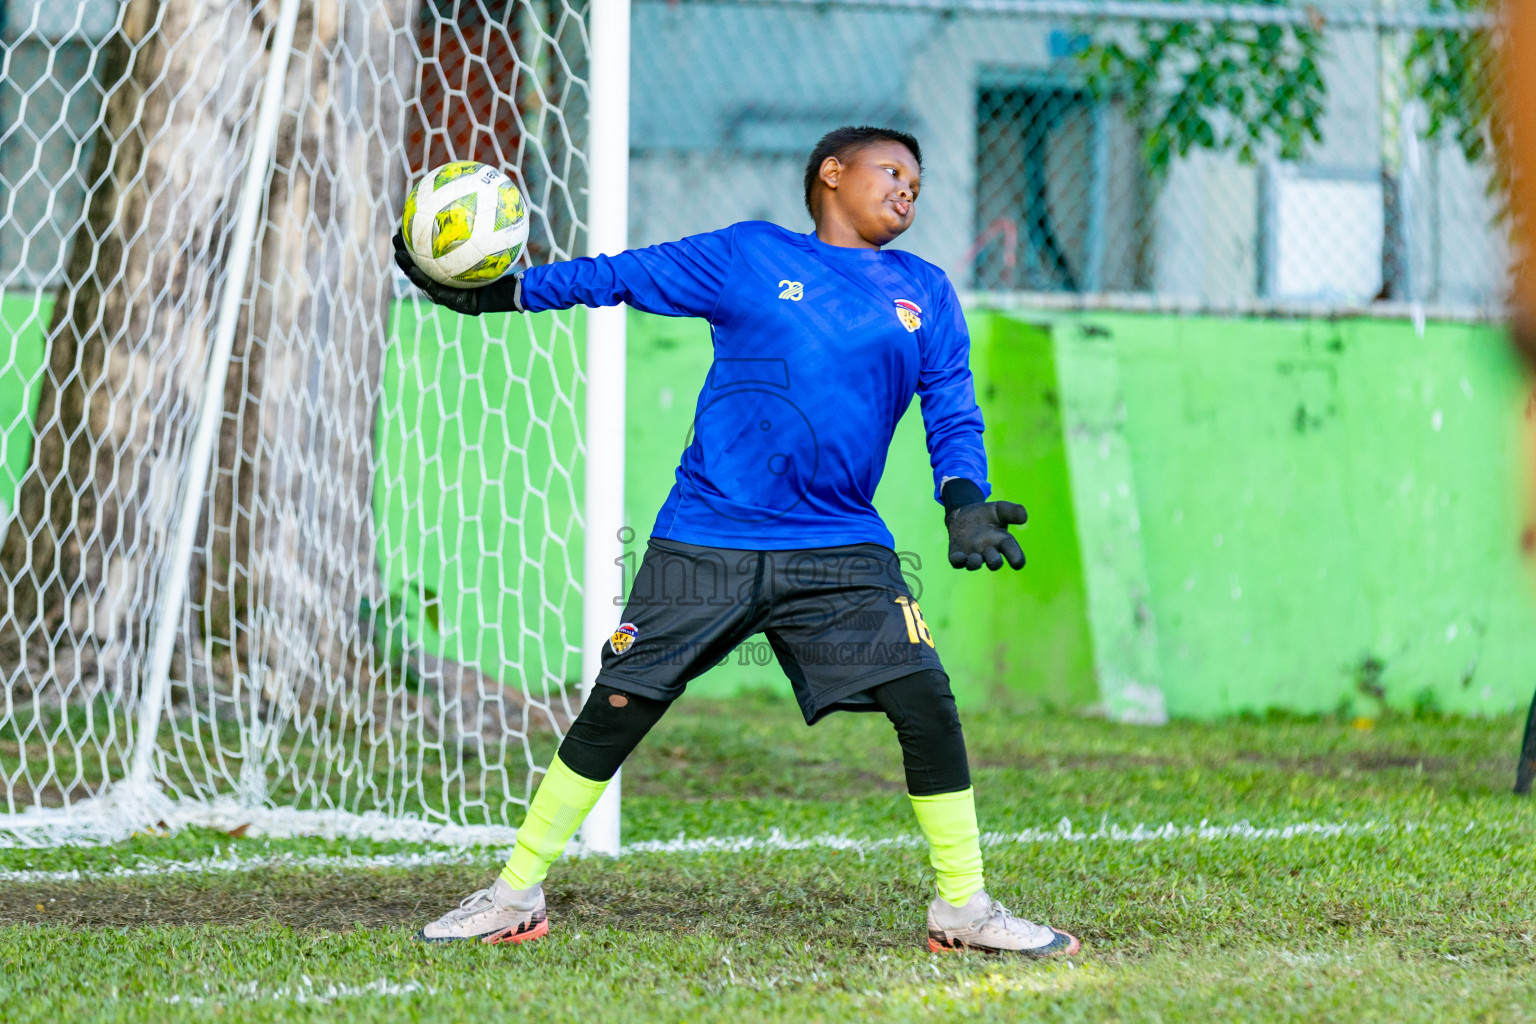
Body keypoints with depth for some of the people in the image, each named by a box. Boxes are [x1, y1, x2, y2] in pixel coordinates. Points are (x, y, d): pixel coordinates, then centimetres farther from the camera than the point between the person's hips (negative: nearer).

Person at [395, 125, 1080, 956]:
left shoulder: (925, 295, 14)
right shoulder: (749, 257, 6)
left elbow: (953, 416, 12)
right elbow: (624, 275, 9)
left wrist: (963, 501, -7)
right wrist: (508, 292, 2)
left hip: (840, 553, 2)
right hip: (705, 541, -2)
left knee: (927, 706, -11)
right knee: (615, 709, -3)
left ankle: (963, 907, 4)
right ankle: (516, 894, 11)